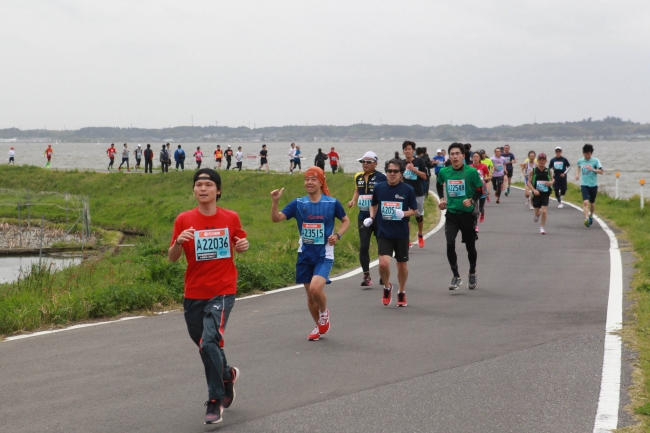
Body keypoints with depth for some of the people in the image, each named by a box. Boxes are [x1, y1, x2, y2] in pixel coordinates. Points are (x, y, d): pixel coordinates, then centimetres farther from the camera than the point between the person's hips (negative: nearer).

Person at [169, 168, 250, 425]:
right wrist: (179, 242, -23)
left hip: (223, 291, -3)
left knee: (209, 342, -20)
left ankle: (216, 401, -8)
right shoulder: (184, 220, -2)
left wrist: (243, 246, -7)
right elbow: (172, 258, -2)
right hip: (194, 295, 3)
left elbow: (240, 243, 16)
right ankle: (227, 375, 48)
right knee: (205, 345, 16)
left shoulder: (231, 218, -1)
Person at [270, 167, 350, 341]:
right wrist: (275, 202, -24)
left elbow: (346, 220, 11)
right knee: (310, 294, 9)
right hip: (305, 255, 3)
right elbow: (276, 218, -7)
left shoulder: (332, 203, -4)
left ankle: (324, 311, 10)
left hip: (324, 255, -3)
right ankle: (319, 326, 31)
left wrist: (337, 235, -6)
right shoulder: (298, 203, 0)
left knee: (315, 288, -23)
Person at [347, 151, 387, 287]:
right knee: (363, 247, -5)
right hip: (364, 217, 4)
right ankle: (366, 276, 1)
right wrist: (353, 201, 6)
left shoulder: (381, 177, -10)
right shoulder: (358, 177, 6)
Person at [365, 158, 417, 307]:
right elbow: (374, 204, 17)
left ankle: (402, 293, 33)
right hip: (384, 233, 0)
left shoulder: (408, 190, -6)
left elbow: (414, 210, 2)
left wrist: (403, 214, -16)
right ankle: (387, 287, 14)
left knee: (402, 264, 11)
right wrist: (371, 217, 1)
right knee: (383, 263, -15)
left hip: (402, 233, 0)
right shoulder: (379, 188, -1)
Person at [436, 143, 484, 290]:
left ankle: (472, 274, 36)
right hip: (451, 214, 1)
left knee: (470, 247, 10)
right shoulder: (444, 172, -2)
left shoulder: (471, 172, -12)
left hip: (468, 214, -1)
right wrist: (441, 199, 9)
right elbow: (439, 184, 21)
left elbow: (480, 191, -4)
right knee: (450, 244, -16)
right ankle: (456, 276, -2)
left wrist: (472, 200, -21)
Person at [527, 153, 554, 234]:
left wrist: (550, 183, -11)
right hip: (536, 194, 0)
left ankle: (542, 228, 3)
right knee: (537, 212, 10)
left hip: (545, 194, 0)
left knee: (544, 211, -12)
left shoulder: (549, 171, 1)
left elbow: (552, 180, 14)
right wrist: (534, 190, -18)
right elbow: (529, 182, -2)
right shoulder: (533, 171, -2)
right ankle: (537, 215, 48)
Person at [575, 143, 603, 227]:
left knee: (592, 202, 15)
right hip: (584, 185, 0)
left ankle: (591, 216, 41)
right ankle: (586, 219, -29)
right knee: (585, 202, -18)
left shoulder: (595, 161, -7)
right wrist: (577, 174, 12)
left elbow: (601, 171, -13)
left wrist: (592, 169, -27)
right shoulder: (580, 161, 2)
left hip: (593, 185, 0)